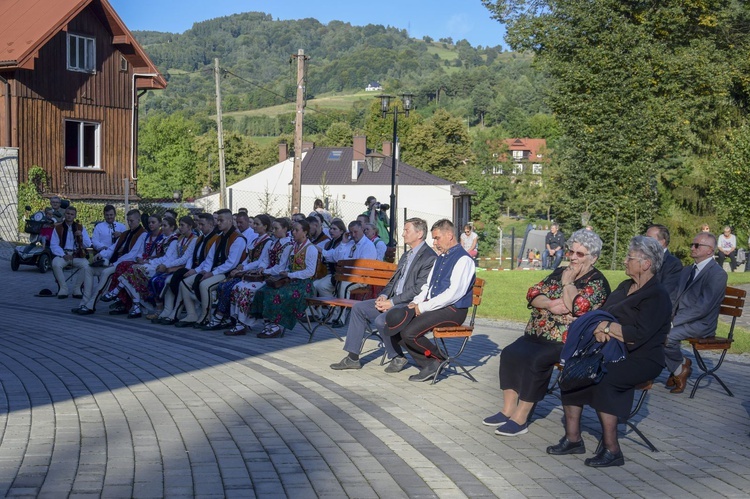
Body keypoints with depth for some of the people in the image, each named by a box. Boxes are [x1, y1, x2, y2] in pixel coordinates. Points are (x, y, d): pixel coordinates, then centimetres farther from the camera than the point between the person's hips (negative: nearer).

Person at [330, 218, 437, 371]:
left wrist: (391, 302, -19)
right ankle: (353, 358, 4)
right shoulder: (406, 256, 19)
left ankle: (398, 357, -6)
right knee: (359, 308, 2)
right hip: (393, 301, 10)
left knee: (381, 320, -30)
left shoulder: (430, 257, -13)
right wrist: (383, 296, 1)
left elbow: (419, 290, -19)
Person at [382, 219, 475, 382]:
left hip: (453, 310, -9)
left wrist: (423, 307, -18)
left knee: (409, 332, -25)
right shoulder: (440, 258, 19)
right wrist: (416, 303, 1)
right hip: (433, 306, 10)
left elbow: (454, 294, -20)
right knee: (394, 322, -5)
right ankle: (427, 365, 0)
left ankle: (439, 359, 1)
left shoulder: (463, 259, -12)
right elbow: (428, 285, 21)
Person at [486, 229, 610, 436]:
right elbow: (533, 294, 7)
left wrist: (568, 283, -9)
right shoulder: (559, 272, 17)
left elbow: (576, 308, -20)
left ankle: (520, 419, -24)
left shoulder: (597, 282, -3)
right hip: (538, 334, 7)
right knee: (509, 354, -16)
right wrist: (551, 304, -12)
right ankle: (508, 410, -13)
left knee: (536, 360, -30)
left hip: (567, 341, -7)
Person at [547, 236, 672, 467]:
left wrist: (605, 326, -12)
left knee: (603, 378, -33)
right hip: (613, 353, 8)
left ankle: (611, 450, -26)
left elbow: (638, 335, -22)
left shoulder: (657, 296, -11)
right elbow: (601, 313, 13)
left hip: (641, 359, -8)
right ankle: (573, 438, -11)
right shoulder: (625, 287, 17)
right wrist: (600, 330, -10)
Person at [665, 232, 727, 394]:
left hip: (700, 324, -8)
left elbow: (703, 307, -20)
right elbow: (676, 298, 18)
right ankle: (677, 369, -1)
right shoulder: (687, 270, 16)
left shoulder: (718, 274, -13)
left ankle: (680, 369, 0)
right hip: (680, 319, 8)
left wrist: (674, 321, -21)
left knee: (665, 336, -29)